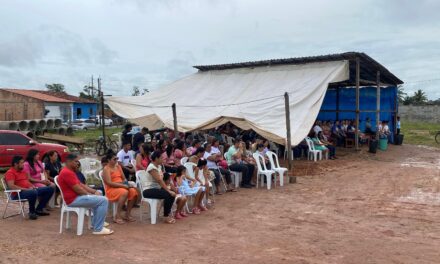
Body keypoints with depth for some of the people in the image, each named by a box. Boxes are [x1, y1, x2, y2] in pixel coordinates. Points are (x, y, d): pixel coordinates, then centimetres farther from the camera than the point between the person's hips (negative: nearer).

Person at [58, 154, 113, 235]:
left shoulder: (69, 171, 16)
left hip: (76, 196, 11)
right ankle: (98, 229, -14)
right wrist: (91, 194, -8)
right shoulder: (67, 173, -19)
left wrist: (95, 191, 4)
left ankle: (95, 223, 24)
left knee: (98, 197, 27)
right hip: (74, 199, -11)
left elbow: (81, 185, 15)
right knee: (103, 200, -17)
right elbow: (78, 189, -22)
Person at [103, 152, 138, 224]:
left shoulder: (118, 166, 16)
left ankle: (127, 214, -12)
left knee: (133, 191, -23)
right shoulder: (106, 169, -6)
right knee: (124, 192, -36)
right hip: (111, 189, -7)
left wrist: (126, 183, -4)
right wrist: (123, 185, -23)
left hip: (121, 186, 7)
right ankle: (117, 217, -28)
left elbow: (123, 178, 19)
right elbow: (109, 183, -17)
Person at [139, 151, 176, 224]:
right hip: (148, 190, -9)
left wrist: (169, 189, -7)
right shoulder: (152, 167, -17)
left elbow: (161, 180, 5)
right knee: (168, 195, -25)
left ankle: (168, 213, 11)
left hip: (156, 188, 9)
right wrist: (168, 191, -24)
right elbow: (159, 181, -23)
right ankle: (166, 217, -13)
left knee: (172, 194, -7)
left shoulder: (159, 166, 10)